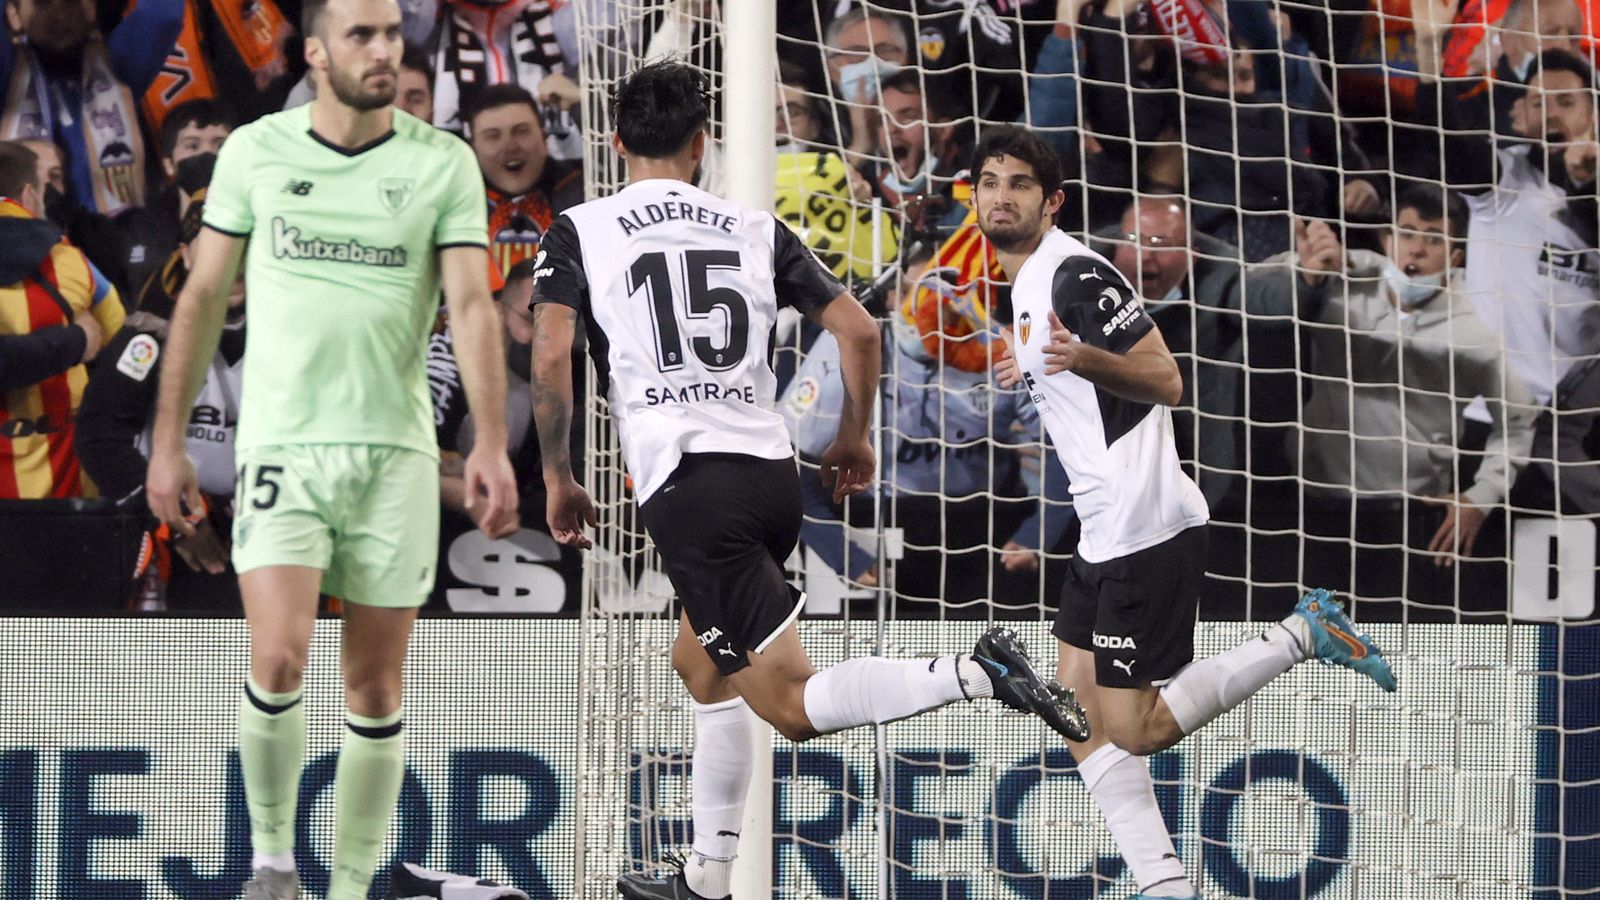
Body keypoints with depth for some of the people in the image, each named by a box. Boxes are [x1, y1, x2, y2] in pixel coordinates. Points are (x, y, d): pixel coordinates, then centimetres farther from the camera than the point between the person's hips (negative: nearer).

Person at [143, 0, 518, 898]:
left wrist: (493, 444, -19)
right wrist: (168, 442, 7)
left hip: (396, 450, 1)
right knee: (280, 661, -18)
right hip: (283, 445, -1)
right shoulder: (255, 151, 3)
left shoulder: (444, 162, 1)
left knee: (376, 691, 4)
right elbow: (203, 296, 9)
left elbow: (472, 304, -7)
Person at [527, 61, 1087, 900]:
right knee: (701, 667, 25)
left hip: (686, 486, -5)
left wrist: (558, 478, 4)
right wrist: (854, 437, 24)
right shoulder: (752, 229, 14)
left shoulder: (580, 231, 5)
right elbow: (858, 330, 8)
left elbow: (550, 358, -8)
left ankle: (976, 672, -26)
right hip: (774, 475, 5)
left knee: (793, 705, -7)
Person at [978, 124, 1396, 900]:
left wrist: (1084, 358, -35)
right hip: (1106, 532, 10)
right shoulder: (1031, 278, 15)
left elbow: (1164, 379, -20)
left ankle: (1302, 634, -1)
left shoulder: (1074, 273, -14)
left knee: (1134, 730, -9)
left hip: (1146, 528, -10)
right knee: (1082, 717, 6)